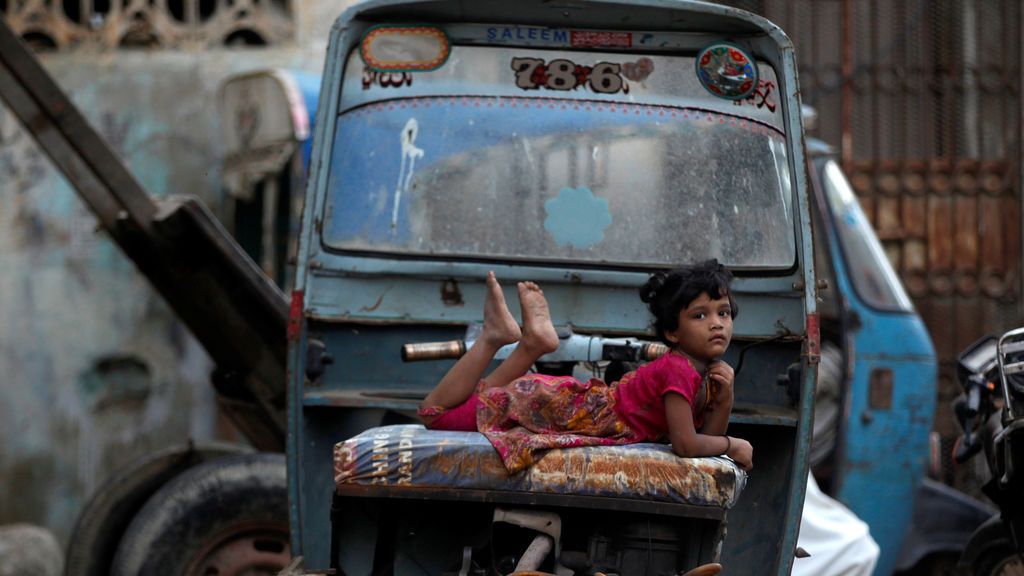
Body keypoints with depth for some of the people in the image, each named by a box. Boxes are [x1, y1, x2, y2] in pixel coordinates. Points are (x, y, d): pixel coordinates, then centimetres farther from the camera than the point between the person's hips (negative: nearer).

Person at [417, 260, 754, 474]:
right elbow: (686, 444, -29)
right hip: (572, 409, -8)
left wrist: (725, 399, -13)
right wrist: (733, 445, -14)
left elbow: (707, 435, 3)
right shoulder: (679, 371, -26)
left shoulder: (709, 373, 1)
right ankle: (493, 336, 7)